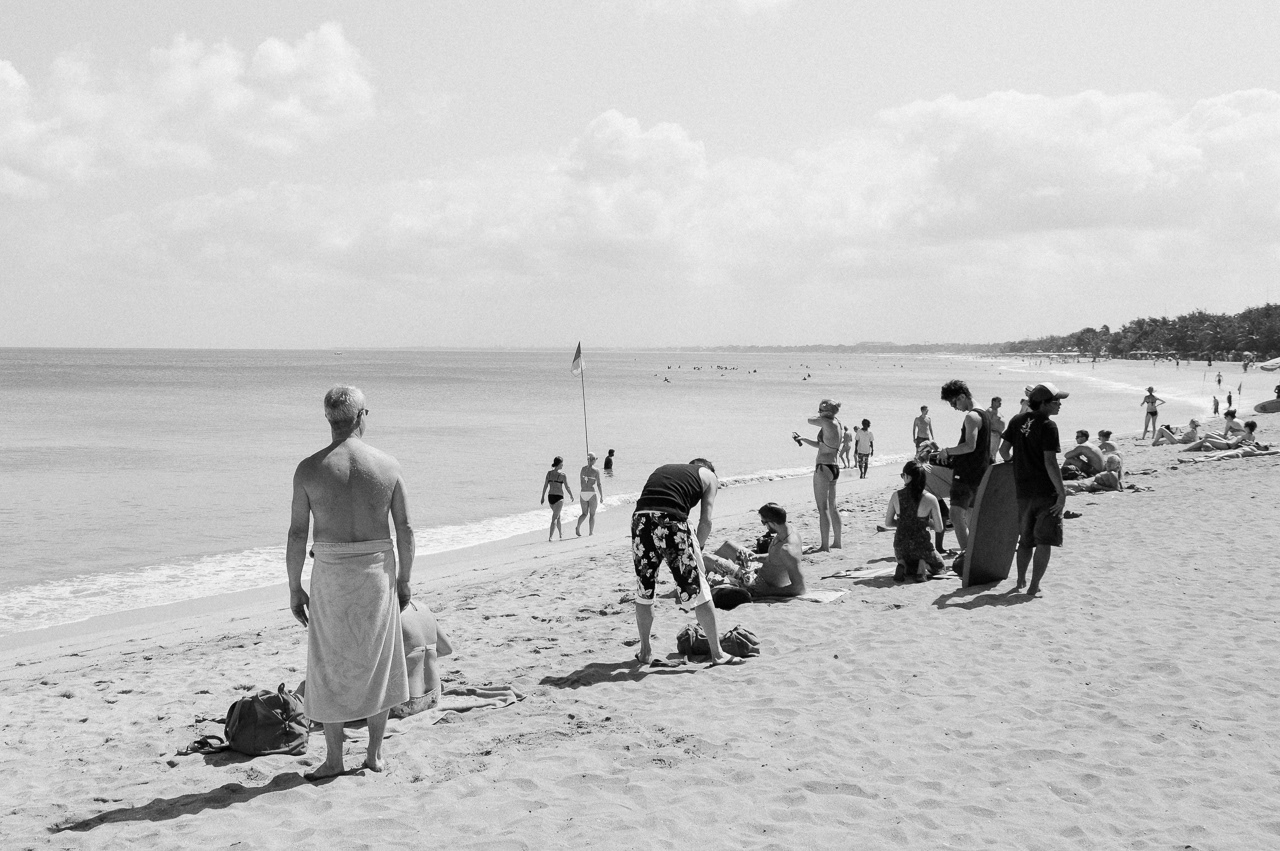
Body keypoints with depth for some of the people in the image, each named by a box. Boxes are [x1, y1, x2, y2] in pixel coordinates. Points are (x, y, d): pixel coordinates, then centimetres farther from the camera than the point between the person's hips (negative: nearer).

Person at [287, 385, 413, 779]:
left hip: (330, 576, -1)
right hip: (378, 571, 2)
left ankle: (333, 759, 16)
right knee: (377, 663, 16)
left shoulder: (309, 469, -8)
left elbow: (297, 534, -7)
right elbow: (405, 529, -1)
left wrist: (294, 588, 1)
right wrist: (404, 579, 10)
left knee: (330, 668, 12)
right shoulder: (388, 465, -4)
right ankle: (375, 753, 21)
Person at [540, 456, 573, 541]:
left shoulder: (549, 473, 3)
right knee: (555, 517, -5)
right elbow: (567, 487, -6)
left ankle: (561, 534, 38)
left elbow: (545, 486, 5)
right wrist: (571, 495, 9)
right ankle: (550, 536, -15)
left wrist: (543, 497, 12)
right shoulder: (562, 474, -11)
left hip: (550, 496, 6)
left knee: (558, 515, 23)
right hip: (558, 497, -6)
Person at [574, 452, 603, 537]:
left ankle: (578, 526, -11)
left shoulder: (583, 469, 6)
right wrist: (602, 496, -3)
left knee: (584, 513, 13)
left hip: (583, 493, 4)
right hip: (592, 493, -4)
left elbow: (581, 482, 12)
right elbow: (599, 484, -8)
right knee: (592, 514, 10)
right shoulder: (596, 470, -7)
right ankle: (591, 532, 10)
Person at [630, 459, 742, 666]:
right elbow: (706, 521, 10)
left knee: (643, 592, 20)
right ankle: (717, 653, 15)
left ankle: (645, 652, 31)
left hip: (640, 518, 4)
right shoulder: (708, 476, 23)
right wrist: (697, 551, 19)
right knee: (697, 591, 8)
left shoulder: (662, 469, 34)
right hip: (671, 521, -4)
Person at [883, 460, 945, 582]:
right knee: (938, 567, 30)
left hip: (900, 546, 2)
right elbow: (939, 528, -8)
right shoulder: (930, 499, -14)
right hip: (921, 545, -2)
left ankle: (903, 564, 0)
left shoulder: (896, 496, -7)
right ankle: (922, 564, -5)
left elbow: (888, 523, 3)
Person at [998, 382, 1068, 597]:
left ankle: (1021, 580, 26)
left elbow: (1003, 450, 6)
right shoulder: (1048, 426, -14)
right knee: (1044, 541, 1)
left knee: (1026, 539, 20)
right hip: (1046, 491, -6)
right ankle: (1034, 586, -1)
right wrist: (1062, 493, -14)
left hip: (1022, 489, 6)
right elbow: (1050, 463, -18)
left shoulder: (1018, 421, 5)